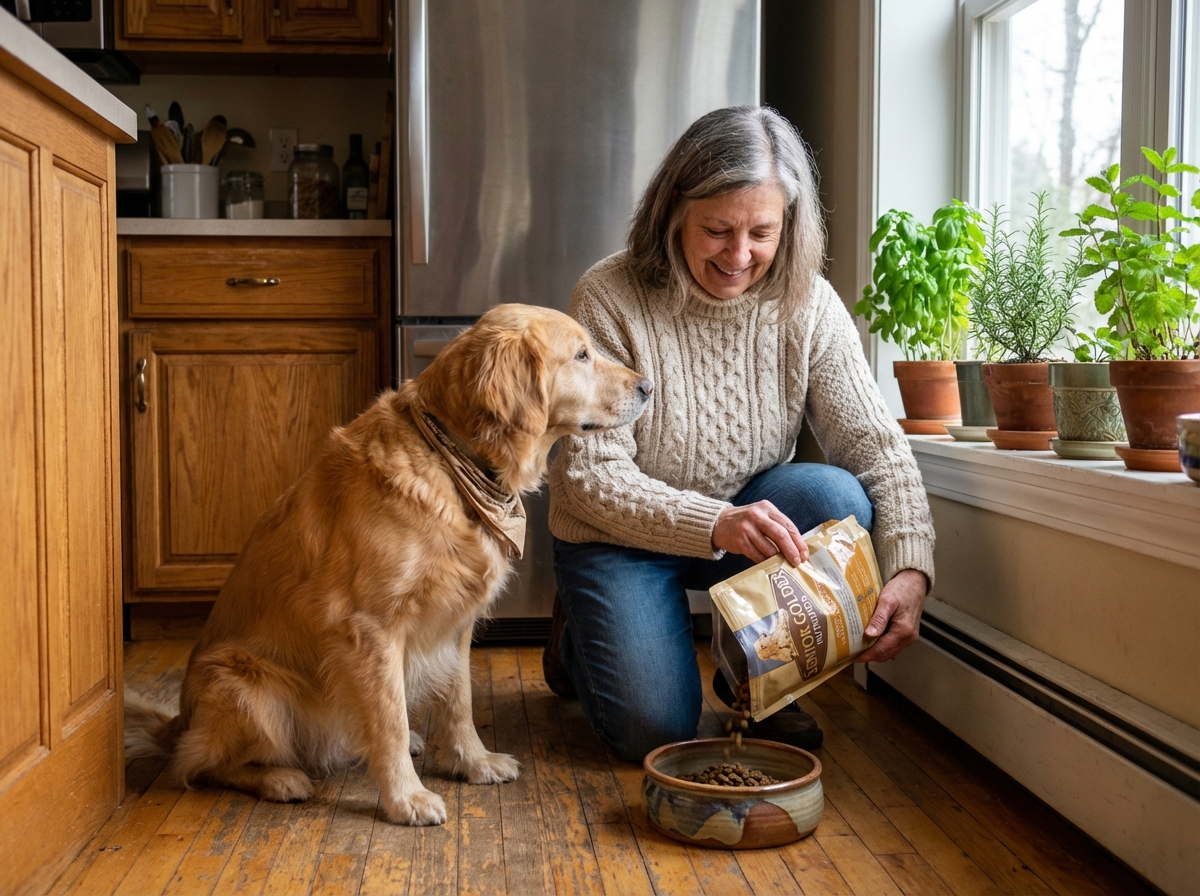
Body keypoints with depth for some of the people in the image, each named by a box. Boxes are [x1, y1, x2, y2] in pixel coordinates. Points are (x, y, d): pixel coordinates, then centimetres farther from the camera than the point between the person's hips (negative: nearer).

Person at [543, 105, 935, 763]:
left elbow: (875, 444, -13)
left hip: (746, 520, 4)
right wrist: (714, 524, -39)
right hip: (619, 538, -3)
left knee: (838, 497, -27)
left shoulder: (808, 306, -11)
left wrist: (909, 570, -31)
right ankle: (578, 636, 18)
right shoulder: (608, 300, -21)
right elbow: (590, 477, -23)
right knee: (655, 730, -18)